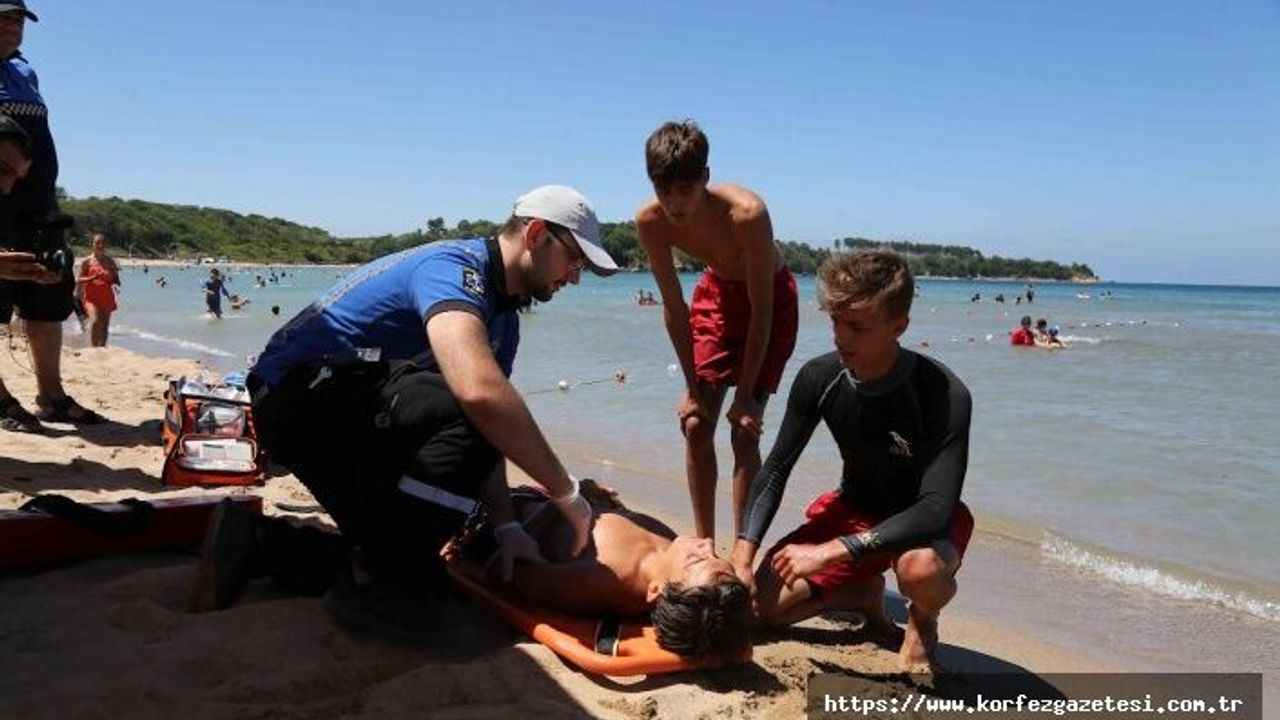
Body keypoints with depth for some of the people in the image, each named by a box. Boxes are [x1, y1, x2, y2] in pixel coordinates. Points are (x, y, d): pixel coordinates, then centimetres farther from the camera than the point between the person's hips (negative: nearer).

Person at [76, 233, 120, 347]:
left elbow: (116, 279, 9)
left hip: (107, 298, 3)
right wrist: (91, 278, -19)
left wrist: (115, 284, -14)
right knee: (94, 321, -22)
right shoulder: (87, 262, 1)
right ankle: (94, 348, -21)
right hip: (92, 298, -3)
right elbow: (78, 280, 1)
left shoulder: (110, 262, 6)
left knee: (104, 326, 7)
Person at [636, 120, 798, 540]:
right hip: (717, 291, 4)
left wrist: (745, 395, -24)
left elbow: (761, 311, -27)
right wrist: (693, 388, -12)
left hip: (771, 298, -4)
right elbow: (674, 307, -13)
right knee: (695, 424, -1)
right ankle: (704, 546, 13)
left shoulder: (746, 214, -35)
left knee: (744, 431, -10)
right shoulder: (650, 221, -23)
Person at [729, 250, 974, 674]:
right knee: (761, 602, -10)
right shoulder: (819, 379, -15)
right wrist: (742, 555, -18)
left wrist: (831, 551, -40)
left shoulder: (945, 396, -29)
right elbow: (777, 469, -6)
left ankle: (923, 622, -1)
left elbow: (936, 509, -34)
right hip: (854, 509, 4)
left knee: (921, 567, -40)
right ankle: (865, 594, 17)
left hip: (921, 521, -4)